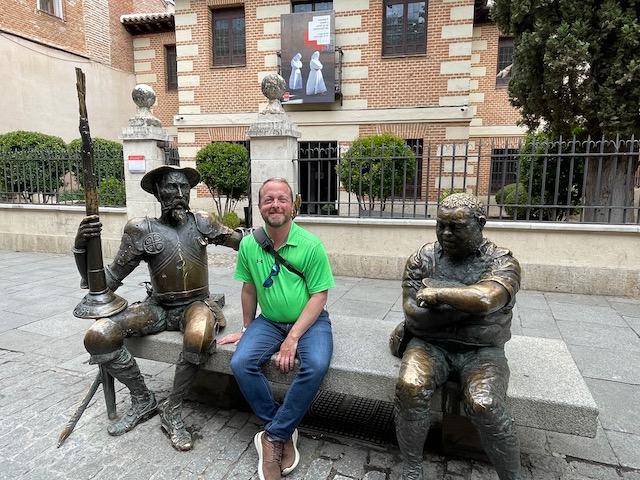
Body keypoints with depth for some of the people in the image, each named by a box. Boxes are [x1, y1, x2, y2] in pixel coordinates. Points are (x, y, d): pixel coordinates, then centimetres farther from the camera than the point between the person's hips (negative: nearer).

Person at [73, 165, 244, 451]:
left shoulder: (202, 223, 1)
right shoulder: (141, 230, -3)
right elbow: (109, 280, -2)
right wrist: (81, 248, -18)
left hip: (196, 304, -1)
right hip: (158, 308, 2)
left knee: (199, 336, -37)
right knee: (97, 336, -19)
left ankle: (172, 411, -10)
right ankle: (143, 400, 5)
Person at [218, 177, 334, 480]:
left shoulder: (311, 245, -14)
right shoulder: (249, 245, -2)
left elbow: (319, 296, -13)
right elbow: (249, 289, 9)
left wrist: (292, 338, -20)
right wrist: (247, 330, 14)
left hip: (309, 320, -3)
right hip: (269, 321, 3)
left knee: (316, 365, -30)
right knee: (240, 363, -21)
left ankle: (274, 436, -8)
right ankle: (285, 432, -3)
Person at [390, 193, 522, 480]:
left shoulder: (501, 262, -3)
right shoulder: (423, 258, 2)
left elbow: (485, 299, -25)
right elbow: (412, 311, -9)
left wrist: (437, 294, -13)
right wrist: (466, 303, -14)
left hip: (482, 350, -1)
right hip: (430, 344, 1)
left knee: (484, 405, -28)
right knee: (410, 387, -27)